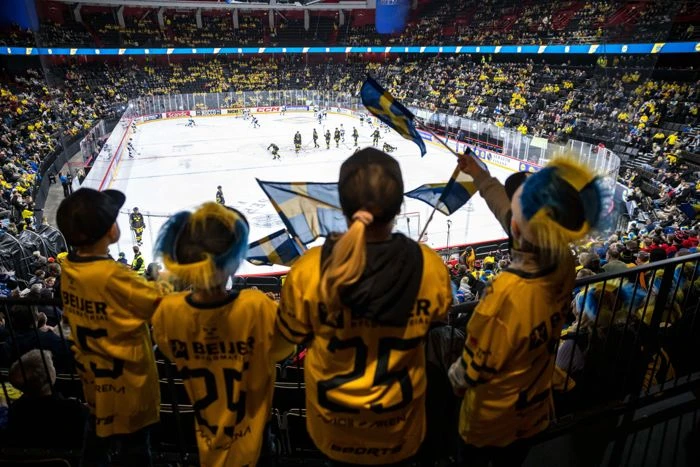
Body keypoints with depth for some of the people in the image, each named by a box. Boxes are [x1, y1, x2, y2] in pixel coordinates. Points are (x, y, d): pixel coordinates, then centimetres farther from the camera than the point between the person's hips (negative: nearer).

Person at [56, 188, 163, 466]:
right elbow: (163, 304, -24)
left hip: (94, 374, 7)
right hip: (126, 378, -7)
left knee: (99, 431, 28)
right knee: (135, 443, 14)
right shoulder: (113, 276, -31)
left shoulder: (68, 267, -8)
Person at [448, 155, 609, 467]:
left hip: (492, 415, -5)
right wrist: (479, 176, 6)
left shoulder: (507, 294, -41)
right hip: (533, 406, 5)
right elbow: (514, 217, -4)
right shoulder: (564, 264, -23)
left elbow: (473, 370, -25)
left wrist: (455, 377, -3)